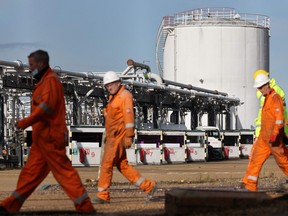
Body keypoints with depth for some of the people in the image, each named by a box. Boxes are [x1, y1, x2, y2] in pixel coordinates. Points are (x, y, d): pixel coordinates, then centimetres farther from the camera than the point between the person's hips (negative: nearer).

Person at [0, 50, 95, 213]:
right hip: (42, 137, 10)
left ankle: (85, 206, -7)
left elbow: (46, 106, -22)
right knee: (31, 170, 11)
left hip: (50, 137, -10)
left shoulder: (51, 80, -12)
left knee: (63, 171, -9)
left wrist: (25, 122, -21)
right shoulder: (44, 81, 19)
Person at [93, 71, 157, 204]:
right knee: (122, 165, 9)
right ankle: (148, 186, 12)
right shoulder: (113, 97, 19)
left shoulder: (125, 96, -10)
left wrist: (129, 136, -23)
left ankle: (102, 196, -3)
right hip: (112, 137, 10)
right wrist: (108, 138, 20)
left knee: (107, 164, -8)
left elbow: (129, 116, -17)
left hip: (118, 136, -10)